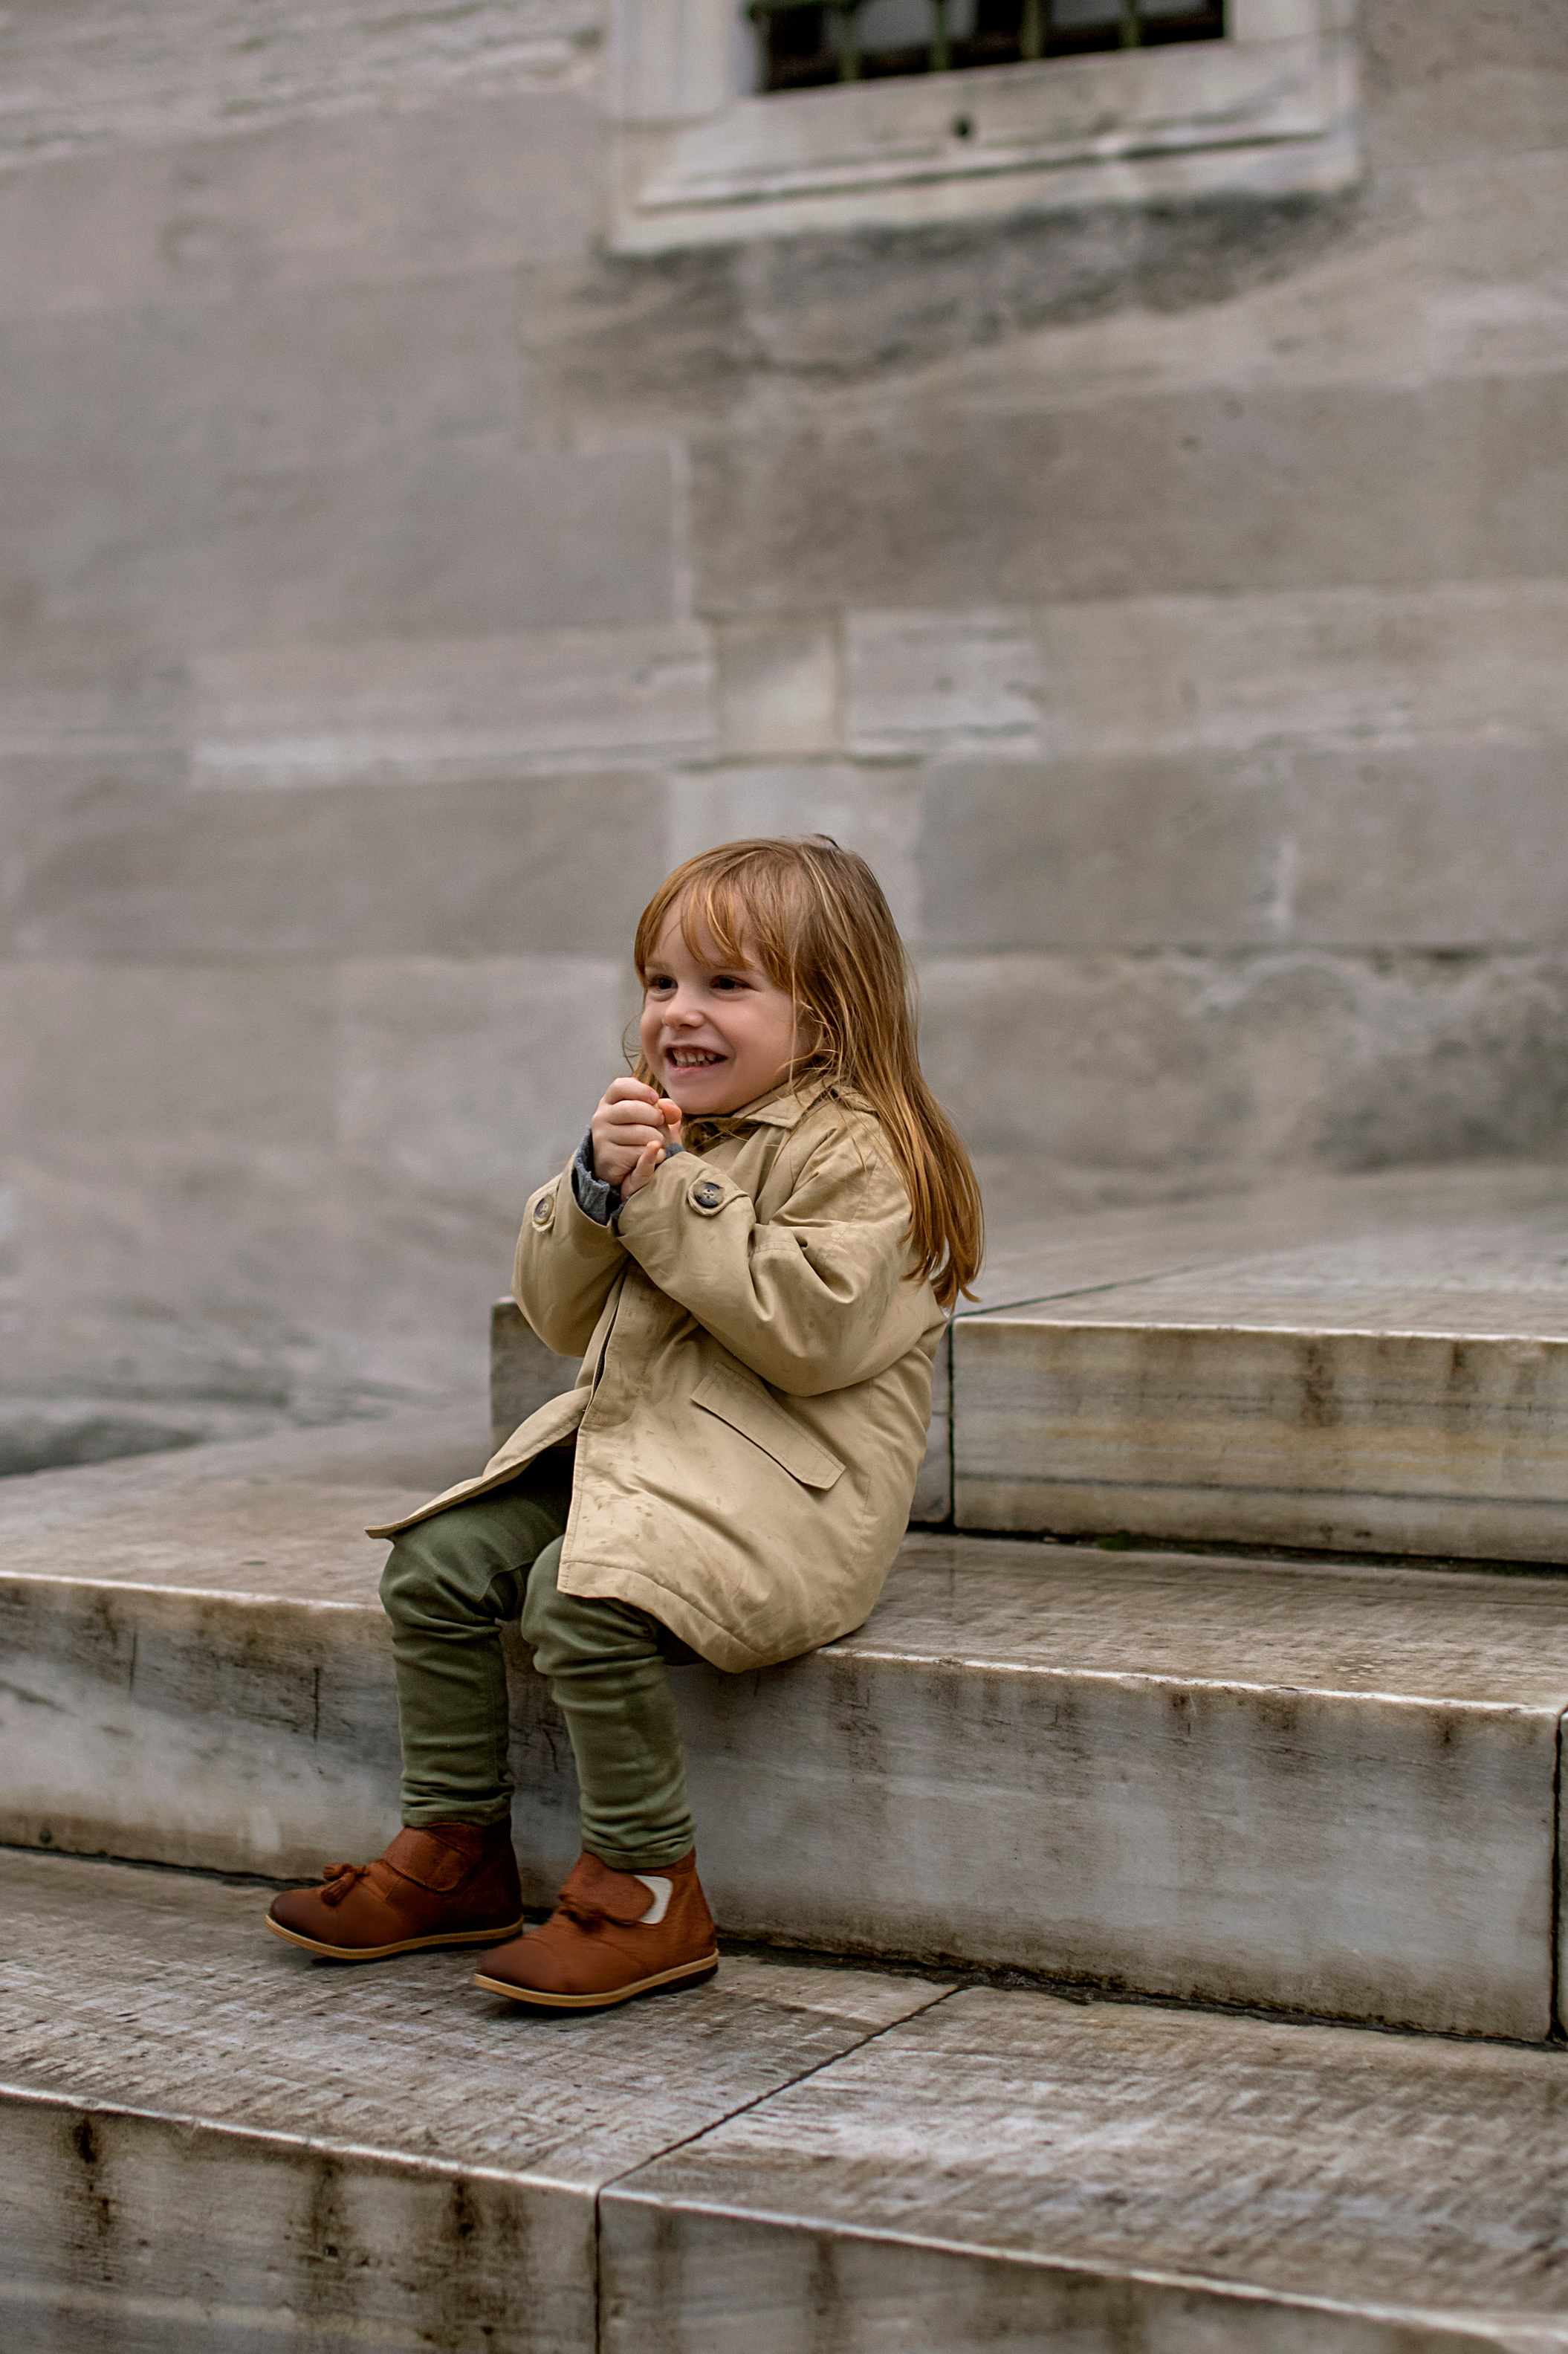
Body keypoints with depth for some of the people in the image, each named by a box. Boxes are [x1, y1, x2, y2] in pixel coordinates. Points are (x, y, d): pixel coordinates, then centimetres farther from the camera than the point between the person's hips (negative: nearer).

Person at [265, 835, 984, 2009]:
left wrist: (671, 1201, -20)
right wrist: (596, 1186, -7)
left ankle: (648, 1890, -14)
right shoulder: (666, 1132, 16)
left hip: (785, 1486, -9)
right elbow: (562, 1317, 13)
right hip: (623, 1445, 9)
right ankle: (454, 1848, 9)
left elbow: (815, 1329, -24)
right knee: (438, 1563, -3)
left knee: (583, 1599, -29)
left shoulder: (855, 1151, -10)